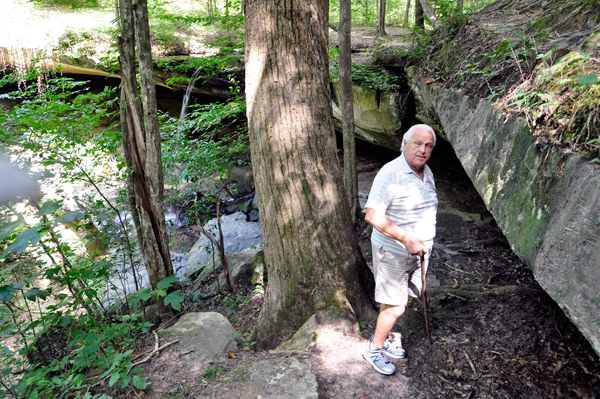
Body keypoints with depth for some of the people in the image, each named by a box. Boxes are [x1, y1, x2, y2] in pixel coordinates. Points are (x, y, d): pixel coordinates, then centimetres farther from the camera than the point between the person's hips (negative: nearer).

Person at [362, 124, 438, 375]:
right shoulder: (390, 173, -21)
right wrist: (406, 238, -29)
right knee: (395, 307, -1)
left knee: (395, 302, 18)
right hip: (392, 252, -8)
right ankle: (374, 349, 20)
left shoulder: (427, 173, 6)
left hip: (418, 251, 8)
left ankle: (383, 341, 37)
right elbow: (373, 216, -27)